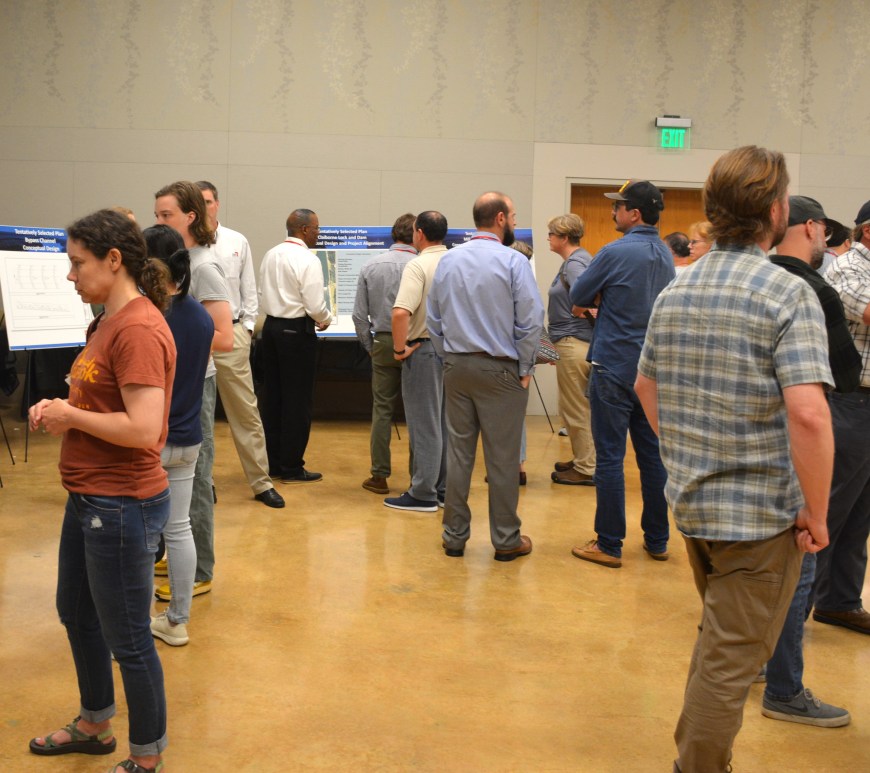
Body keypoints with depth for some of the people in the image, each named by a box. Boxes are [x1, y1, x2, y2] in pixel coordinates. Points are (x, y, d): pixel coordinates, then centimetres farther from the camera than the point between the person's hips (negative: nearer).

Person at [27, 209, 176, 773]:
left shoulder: (138, 329, -22)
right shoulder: (109, 321, 9)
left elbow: (142, 428, -29)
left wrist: (70, 416, -16)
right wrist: (58, 409, 2)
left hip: (123, 505, -11)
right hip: (89, 497, 11)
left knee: (128, 640, 6)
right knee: (76, 613, 25)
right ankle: (94, 726, 47)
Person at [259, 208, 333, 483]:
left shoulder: (271, 255, 7)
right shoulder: (307, 260, -15)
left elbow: (263, 295, 12)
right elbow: (315, 305, -18)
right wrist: (326, 319, 1)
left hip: (271, 326, 7)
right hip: (297, 331, -7)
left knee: (273, 396, 12)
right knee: (297, 400, 1)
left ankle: (273, 463, 19)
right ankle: (292, 468, 6)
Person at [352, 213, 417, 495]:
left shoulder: (370, 266, 2)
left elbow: (359, 315, 2)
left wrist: (370, 346, 12)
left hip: (384, 343, 2)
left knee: (382, 409, 8)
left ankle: (380, 476, 10)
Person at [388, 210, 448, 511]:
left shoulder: (418, 265, -15)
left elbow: (401, 312, -27)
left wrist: (400, 349, -15)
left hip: (424, 349, -7)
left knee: (424, 424, -1)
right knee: (446, 422, 14)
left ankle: (423, 495, 5)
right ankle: (444, 490, 21)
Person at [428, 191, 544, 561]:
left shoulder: (448, 260, 5)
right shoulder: (513, 261, -10)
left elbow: (433, 319, 8)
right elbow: (531, 321, -13)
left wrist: (449, 359, 14)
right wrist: (525, 369, -2)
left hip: (457, 368, 5)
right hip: (499, 370, -5)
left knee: (458, 453, 10)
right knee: (502, 458, 3)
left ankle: (455, 535, 17)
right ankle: (506, 540, 13)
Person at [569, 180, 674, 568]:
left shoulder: (616, 252, -14)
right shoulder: (665, 256, 10)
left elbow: (578, 296, -4)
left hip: (615, 367, -7)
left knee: (609, 456, -1)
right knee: (652, 455, 12)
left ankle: (609, 545, 4)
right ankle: (657, 540, 21)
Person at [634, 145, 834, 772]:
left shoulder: (674, 292, 5)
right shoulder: (788, 294, -17)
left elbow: (646, 385, 15)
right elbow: (808, 413, -26)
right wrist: (817, 513, -16)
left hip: (691, 502, 8)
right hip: (760, 512, -8)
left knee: (718, 642, 27)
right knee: (732, 662, 6)